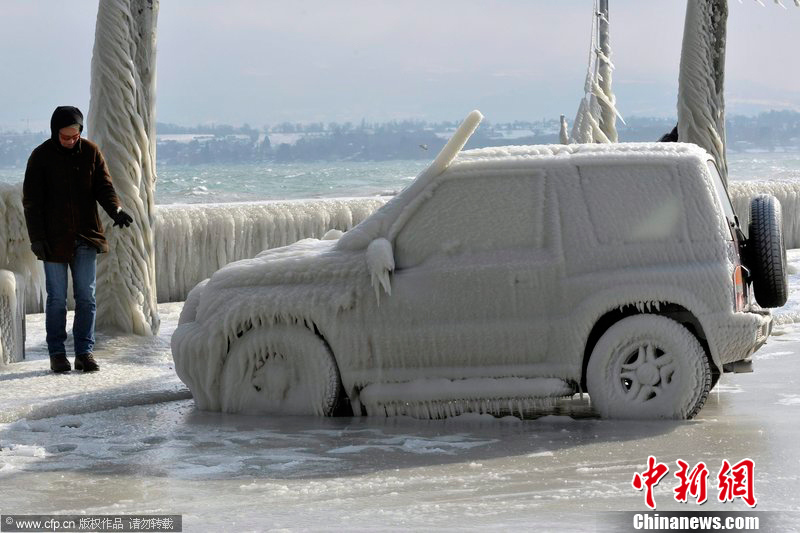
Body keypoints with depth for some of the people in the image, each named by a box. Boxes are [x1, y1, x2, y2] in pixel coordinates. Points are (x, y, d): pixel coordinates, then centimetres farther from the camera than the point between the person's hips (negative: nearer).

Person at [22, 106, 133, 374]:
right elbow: (31, 201, -4)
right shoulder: (41, 156, -5)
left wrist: (116, 210, -20)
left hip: (86, 237, 2)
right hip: (54, 239, -2)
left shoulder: (91, 152, 3)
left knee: (86, 297, 2)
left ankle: (84, 352, 9)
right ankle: (57, 354, 10)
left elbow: (104, 186, 1)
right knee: (57, 298, 2)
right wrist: (37, 237, -11)